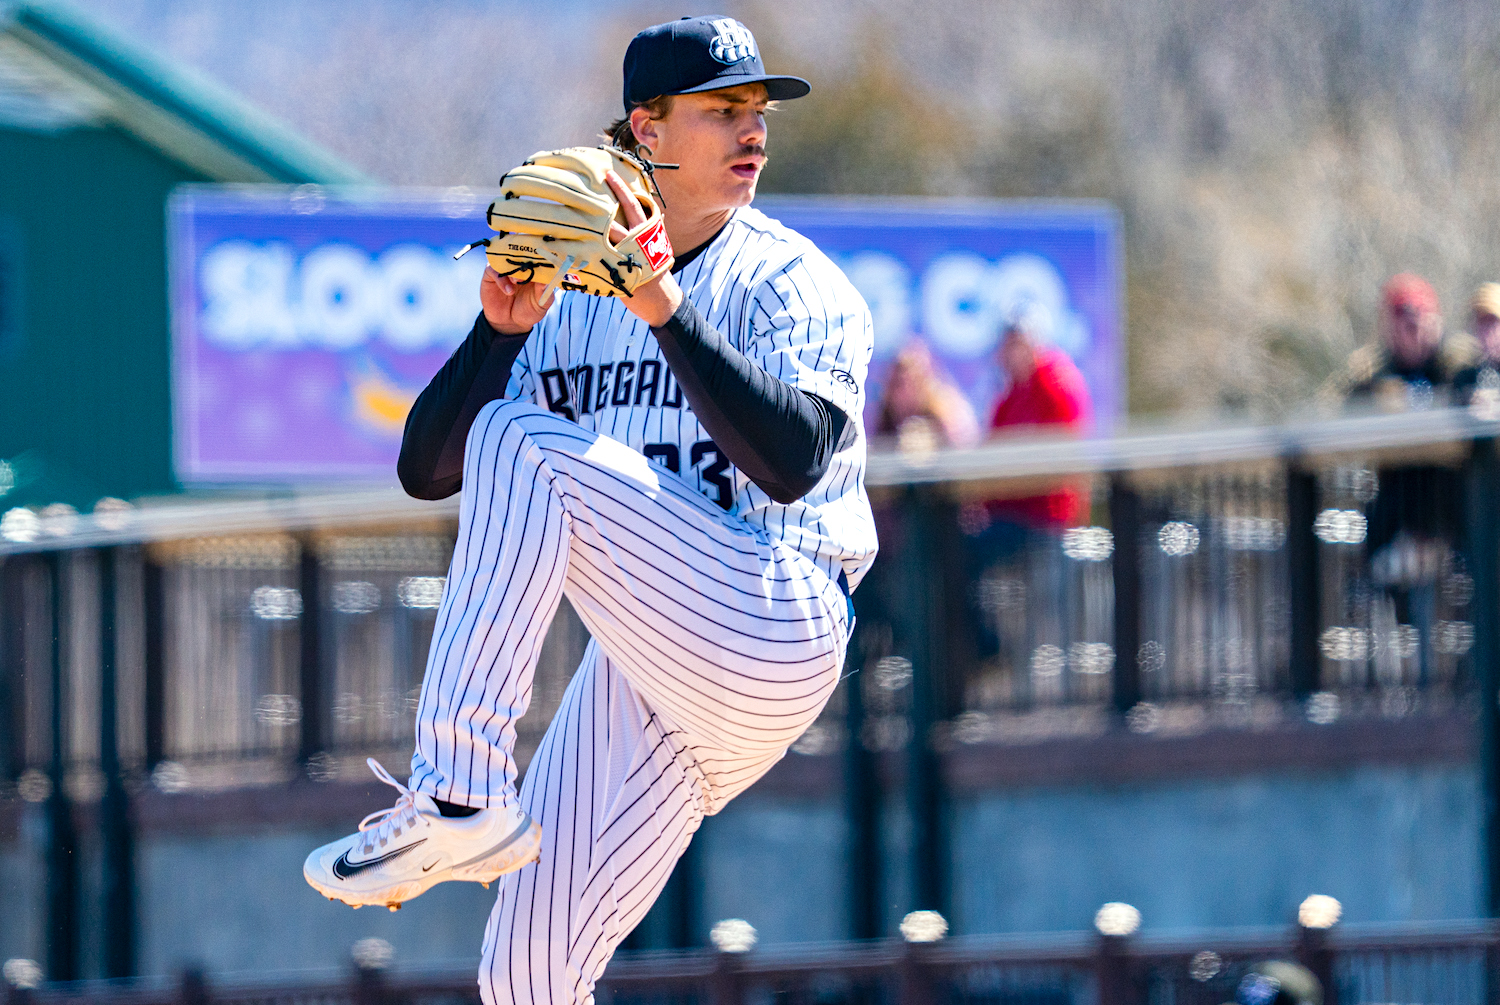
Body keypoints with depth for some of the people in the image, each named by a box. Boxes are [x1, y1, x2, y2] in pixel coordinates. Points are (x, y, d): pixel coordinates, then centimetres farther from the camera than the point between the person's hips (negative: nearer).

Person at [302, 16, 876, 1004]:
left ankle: (458, 799, -26)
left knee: (522, 441, -20)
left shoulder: (790, 282, -1)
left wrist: (665, 310, -27)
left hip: (770, 637, -6)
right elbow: (426, 471, 7)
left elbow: (792, 462, -20)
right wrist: (501, 328, -8)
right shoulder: (574, 297, 14)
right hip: (643, 668, 6)